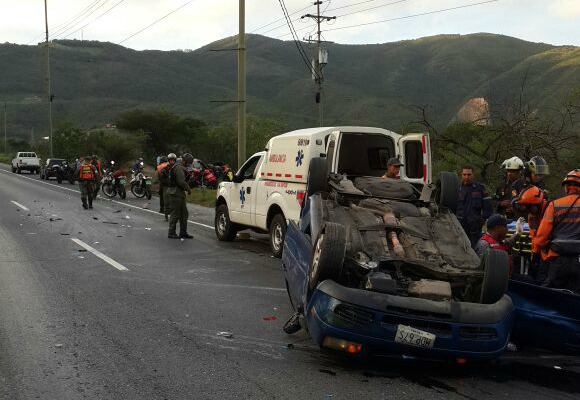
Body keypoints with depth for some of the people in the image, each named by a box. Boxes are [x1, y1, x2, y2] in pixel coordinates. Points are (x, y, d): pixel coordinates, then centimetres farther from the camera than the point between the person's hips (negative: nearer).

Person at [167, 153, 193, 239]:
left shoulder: (180, 167, 18)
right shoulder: (179, 168, -16)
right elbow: (182, 182, -22)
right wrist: (188, 189, -8)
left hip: (179, 194, 11)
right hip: (175, 194, -11)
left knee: (184, 213, 12)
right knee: (175, 214, -5)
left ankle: (183, 233, 17)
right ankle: (171, 233, 2)